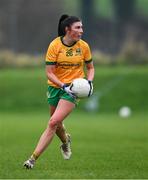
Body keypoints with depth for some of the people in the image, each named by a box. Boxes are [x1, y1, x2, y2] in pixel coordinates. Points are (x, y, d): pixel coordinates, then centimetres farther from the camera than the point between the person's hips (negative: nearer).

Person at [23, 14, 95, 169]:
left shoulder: (83, 46, -2)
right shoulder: (54, 45, -9)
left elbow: (90, 67, 13)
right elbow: (49, 73, -11)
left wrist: (89, 82, -6)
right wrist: (64, 86, -24)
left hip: (73, 89, -1)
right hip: (55, 87, 1)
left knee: (53, 122, -16)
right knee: (56, 125, 14)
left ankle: (33, 158, -16)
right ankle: (65, 141, 51)